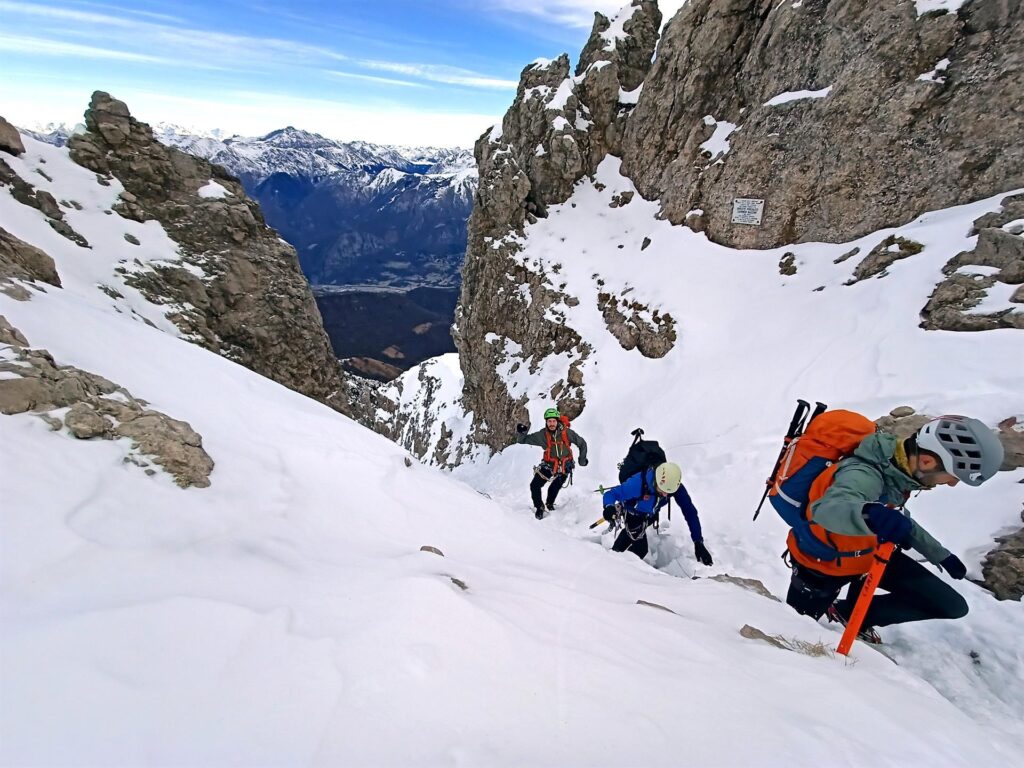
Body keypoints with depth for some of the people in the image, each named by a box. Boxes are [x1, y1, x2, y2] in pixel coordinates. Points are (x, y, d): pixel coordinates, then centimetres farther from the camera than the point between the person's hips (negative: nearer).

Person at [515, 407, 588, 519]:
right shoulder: (542, 435, -14)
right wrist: (521, 433, -30)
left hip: (565, 466, 0)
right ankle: (539, 507, 15)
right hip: (549, 465, 1)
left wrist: (582, 459, 5)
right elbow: (522, 440, -9)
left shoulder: (566, 432, -16)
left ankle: (550, 504, 39)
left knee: (555, 487, 8)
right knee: (534, 486, -8)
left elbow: (582, 443, -1)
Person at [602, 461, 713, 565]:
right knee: (640, 550, -12)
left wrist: (698, 543, -31)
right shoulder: (638, 483, -43)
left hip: (650, 514, 4)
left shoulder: (676, 487, -31)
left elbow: (690, 512, -27)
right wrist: (610, 507, -61)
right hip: (632, 513, -4)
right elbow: (610, 494, -38)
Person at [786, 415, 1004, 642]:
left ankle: (850, 613, 15)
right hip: (823, 562, -7)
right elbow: (826, 510, -57)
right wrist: (869, 514, -75)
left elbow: (897, 514, 10)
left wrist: (940, 554, 20)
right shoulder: (865, 475, -36)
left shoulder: (899, 466, -11)